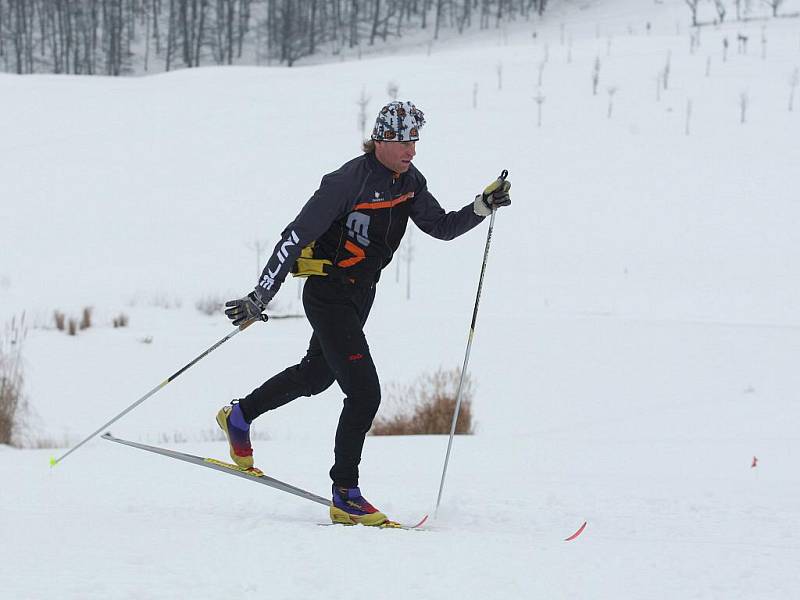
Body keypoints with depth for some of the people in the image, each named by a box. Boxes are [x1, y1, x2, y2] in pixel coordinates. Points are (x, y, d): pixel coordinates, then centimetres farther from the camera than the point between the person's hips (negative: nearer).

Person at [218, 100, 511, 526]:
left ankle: (239, 415, 50)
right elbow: (296, 236, -24)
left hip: (361, 294, 9)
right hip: (328, 294, -9)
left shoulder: (409, 182, 0)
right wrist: (260, 297, -28)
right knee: (364, 392, -15)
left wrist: (481, 207, -12)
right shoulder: (349, 180, -24)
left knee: (317, 375, 28)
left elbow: (442, 227, 8)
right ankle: (345, 496, -7)